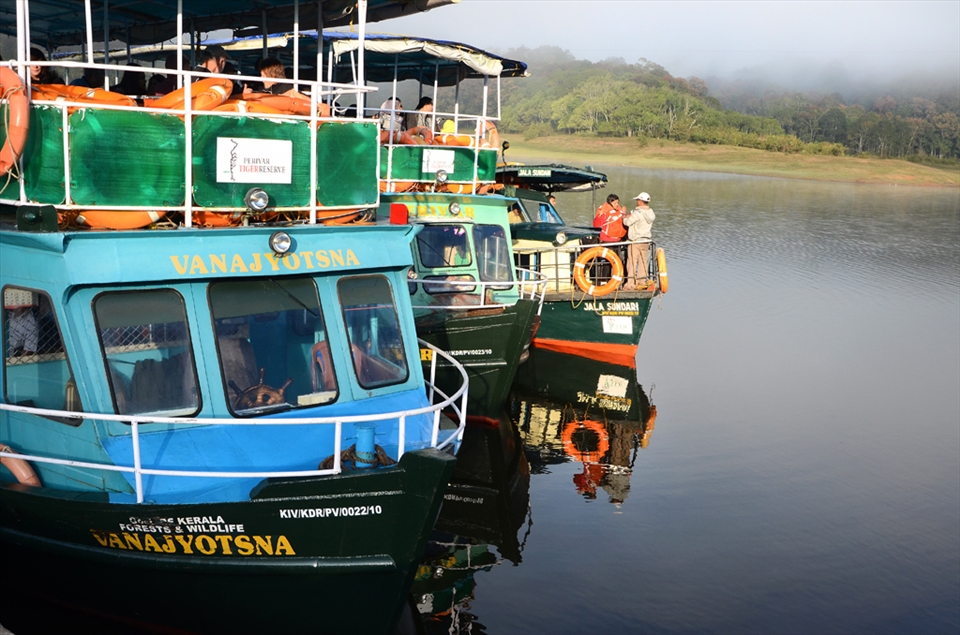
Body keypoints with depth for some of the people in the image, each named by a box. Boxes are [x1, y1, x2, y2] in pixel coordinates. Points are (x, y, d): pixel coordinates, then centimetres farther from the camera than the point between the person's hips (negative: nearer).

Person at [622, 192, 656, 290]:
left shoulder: (638, 213, -18)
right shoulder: (651, 213, 7)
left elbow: (627, 222, -19)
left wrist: (626, 218, 5)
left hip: (635, 241, -7)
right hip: (646, 241, 7)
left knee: (632, 262, -2)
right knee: (643, 262, 12)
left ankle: (630, 284, -2)